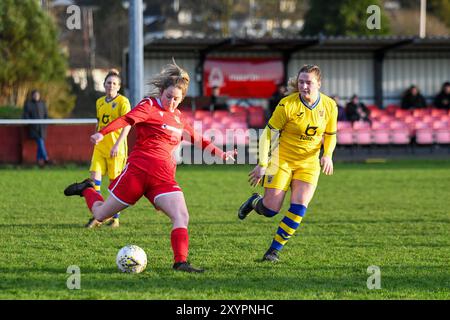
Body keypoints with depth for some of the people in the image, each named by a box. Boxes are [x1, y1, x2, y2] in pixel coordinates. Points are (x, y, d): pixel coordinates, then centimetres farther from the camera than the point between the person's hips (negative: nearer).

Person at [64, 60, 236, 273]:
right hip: (138, 169, -5)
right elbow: (127, 119, -22)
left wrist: (220, 154, 39)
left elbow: (196, 139, 34)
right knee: (101, 215, 5)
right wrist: (102, 133, -38)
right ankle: (87, 190, 35)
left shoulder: (178, 117, 18)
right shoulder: (150, 106, -3)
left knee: (181, 217, -18)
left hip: (164, 177, 5)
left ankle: (180, 262, -18)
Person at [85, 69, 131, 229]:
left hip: (116, 149, -5)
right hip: (100, 147, 5)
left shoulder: (123, 101, -7)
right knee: (95, 177, -8)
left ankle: (115, 218, 14)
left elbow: (127, 124, -16)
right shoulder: (100, 102, 12)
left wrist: (117, 144, -23)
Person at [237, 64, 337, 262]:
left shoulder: (329, 106, -5)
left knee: (299, 207, -14)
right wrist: (262, 165, -14)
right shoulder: (288, 105, -16)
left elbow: (330, 135, 10)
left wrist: (327, 155, -9)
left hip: (309, 164, 3)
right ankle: (255, 202, 30)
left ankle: (274, 250, -1)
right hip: (282, 159, -3)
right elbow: (268, 134, -10)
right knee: (271, 210, -8)